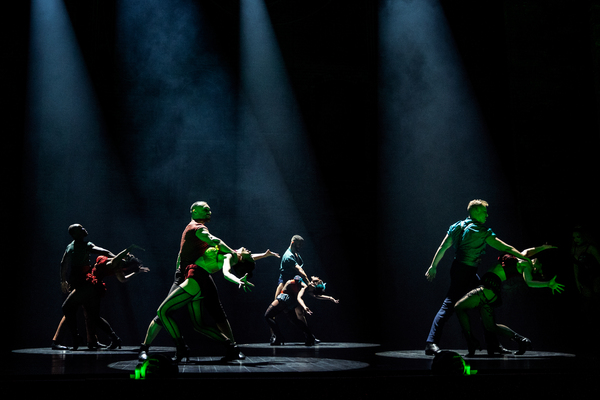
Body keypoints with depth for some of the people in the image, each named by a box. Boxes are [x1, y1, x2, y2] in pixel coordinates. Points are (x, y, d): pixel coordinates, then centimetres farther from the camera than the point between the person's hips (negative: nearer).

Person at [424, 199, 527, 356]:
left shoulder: (457, 226, 11)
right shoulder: (482, 231, -10)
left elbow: (442, 248, 12)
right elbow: (505, 248, -8)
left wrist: (433, 266, 18)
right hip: (465, 272, -9)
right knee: (449, 305, -11)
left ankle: (492, 344, 17)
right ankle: (431, 343, -14)